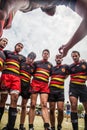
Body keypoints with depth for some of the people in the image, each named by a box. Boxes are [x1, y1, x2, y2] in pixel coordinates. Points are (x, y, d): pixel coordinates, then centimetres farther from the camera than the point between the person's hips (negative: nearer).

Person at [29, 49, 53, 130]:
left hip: (45, 85, 1)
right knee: (33, 105, -3)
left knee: (44, 105, -13)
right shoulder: (36, 63, 16)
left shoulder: (50, 65, 20)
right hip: (35, 83, -1)